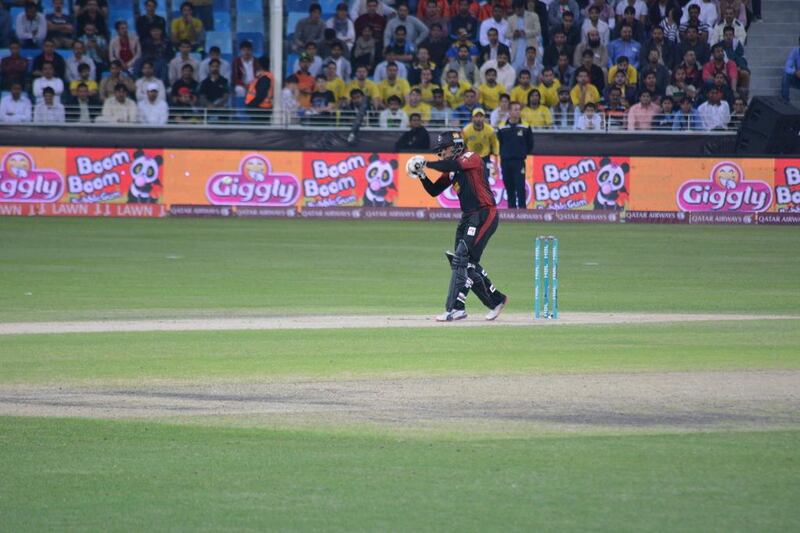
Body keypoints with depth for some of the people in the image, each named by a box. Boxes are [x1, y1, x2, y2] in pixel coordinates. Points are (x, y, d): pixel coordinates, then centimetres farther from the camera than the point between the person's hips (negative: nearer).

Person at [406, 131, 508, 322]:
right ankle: (496, 300, 24)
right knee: (468, 264, 10)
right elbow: (434, 191, 15)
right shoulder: (450, 171, 16)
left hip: (484, 215, -9)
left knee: (462, 259, -16)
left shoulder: (472, 158, -8)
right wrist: (422, 175, -1)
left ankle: (456, 308, -19)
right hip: (467, 218, 9)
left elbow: (453, 165, -26)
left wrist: (425, 164, -18)